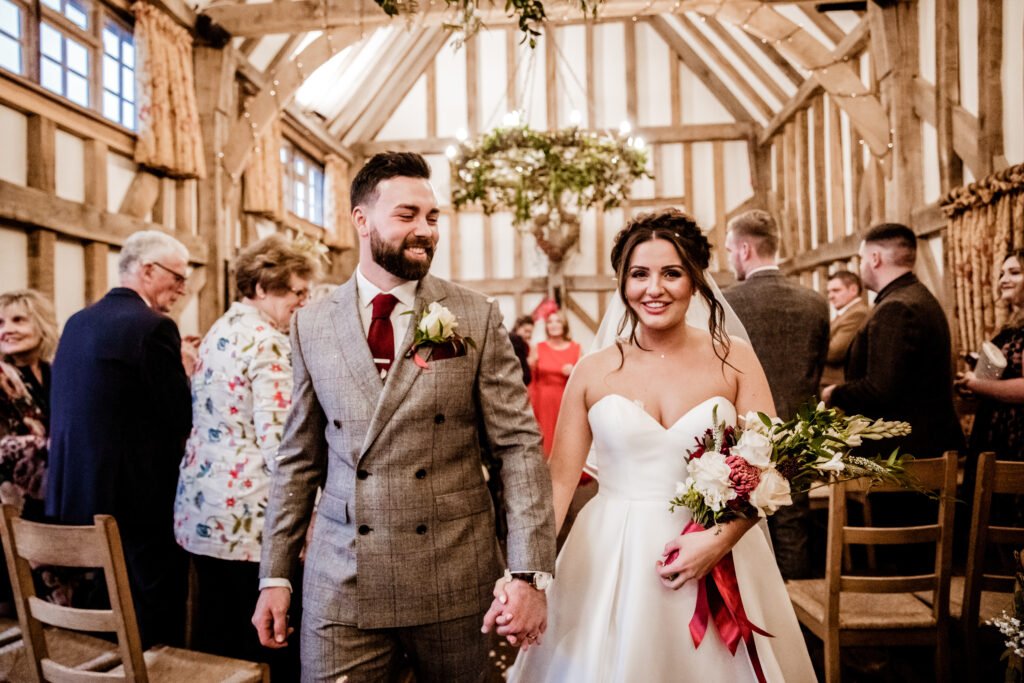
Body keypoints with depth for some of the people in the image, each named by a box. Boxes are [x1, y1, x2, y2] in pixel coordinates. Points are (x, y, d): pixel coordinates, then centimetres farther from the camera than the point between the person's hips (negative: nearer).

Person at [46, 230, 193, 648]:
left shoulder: (78, 322, 9)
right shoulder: (153, 327, -16)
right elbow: (184, 421, -15)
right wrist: (189, 376, 5)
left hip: (76, 496, 8)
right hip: (138, 501, -8)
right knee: (156, 636, 5)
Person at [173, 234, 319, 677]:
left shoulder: (219, 332, 13)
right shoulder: (267, 342, -14)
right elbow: (277, 441, -21)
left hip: (200, 510, 9)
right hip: (248, 518, -9)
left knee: (215, 637, 17)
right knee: (271, 645, 2)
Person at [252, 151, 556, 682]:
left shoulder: (477, 317, -3)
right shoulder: (312, 325, 4)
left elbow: (519, 445, -6)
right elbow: (298, 459, 8)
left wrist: (531, 572, -12)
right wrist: (275, 575, 7)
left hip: (455, 582, -1)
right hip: (341, 587, 1)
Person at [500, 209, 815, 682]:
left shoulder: (733, 360, -2)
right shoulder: (593, 372, -1)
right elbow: (559, 479, -2)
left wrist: (720, 539, -20)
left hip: (719, 553, 0)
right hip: (610, 563, 1)